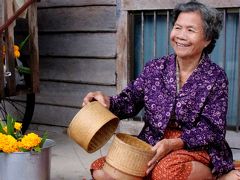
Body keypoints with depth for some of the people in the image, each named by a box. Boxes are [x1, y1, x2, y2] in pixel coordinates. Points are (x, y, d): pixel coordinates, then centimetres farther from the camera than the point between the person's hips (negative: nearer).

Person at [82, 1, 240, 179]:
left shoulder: (216, 77, -3)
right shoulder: (155, 68, 6)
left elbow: (211, 128, -9)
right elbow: (131, 101, 2)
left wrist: (174, 144, -24)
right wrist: (108, 101, -22)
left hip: (196, 150, -4)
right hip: (151, 146, 5)